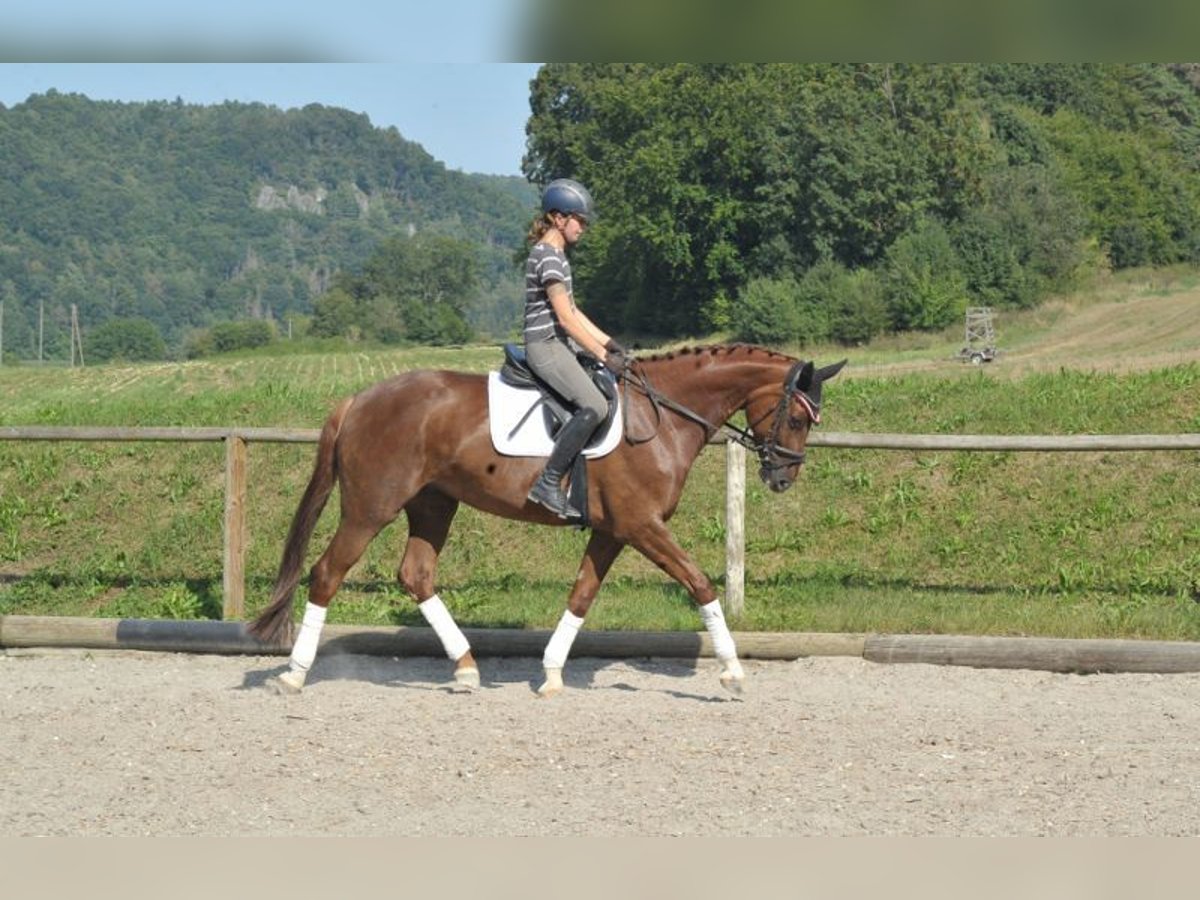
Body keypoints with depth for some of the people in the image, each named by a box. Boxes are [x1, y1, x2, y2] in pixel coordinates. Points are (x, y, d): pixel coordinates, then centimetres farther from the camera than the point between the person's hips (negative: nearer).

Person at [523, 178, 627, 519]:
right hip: (545, 346, -11)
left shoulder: (556, 255, 17)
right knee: (594, 406, -26)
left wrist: (608, 343, 14)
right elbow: (565, 317, -18)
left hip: (562, 344, 11)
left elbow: (573, 312, 21)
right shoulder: (548, 257, -15)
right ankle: (548, 483, -23)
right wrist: (602, 354, -15)